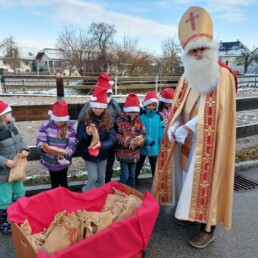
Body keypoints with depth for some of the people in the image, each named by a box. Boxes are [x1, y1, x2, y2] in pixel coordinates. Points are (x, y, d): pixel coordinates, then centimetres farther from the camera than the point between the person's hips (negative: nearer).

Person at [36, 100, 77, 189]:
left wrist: (65, 153, -34)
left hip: (64, 160, -1)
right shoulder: (46, 125, -10)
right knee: (54, 182, 18)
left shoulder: (69, 128, -10)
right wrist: (44, 148, -35)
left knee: (63, 181, 15)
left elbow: (72, 145, -14)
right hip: (50, 160, 1)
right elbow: (40, 141, -13)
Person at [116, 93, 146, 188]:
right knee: (125, 175, 2)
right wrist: (129, 142, -24)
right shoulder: (120, 120, -8)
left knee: (132, 175, 18)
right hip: (123, 154, -4)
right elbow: (117, 136, -15)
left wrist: (139, 141, -23)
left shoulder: (139, 121, 6)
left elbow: (143, 134, -1)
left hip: (135, 154, 5)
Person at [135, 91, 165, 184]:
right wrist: (149, 140, -26)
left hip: (155, 148, 2)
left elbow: (162, 132, -4)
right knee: (137, 166, 17)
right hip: (142, 147, -1)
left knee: (155, 166, 19)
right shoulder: (140, 116, -12)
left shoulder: (159, 116, -5)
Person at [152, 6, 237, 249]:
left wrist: (186, 129, -20)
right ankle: (191, 212, 36)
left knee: (205, 180, 0)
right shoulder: (186, 79, 8)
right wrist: (175, 130, -12)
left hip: (208, 142, -6)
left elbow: (214, 114, -18)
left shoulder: (223, 76, -11)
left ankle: (208, 228, 16)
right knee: (189, 178, 16)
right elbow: (177, 110, 5)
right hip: (187, 141, 6)